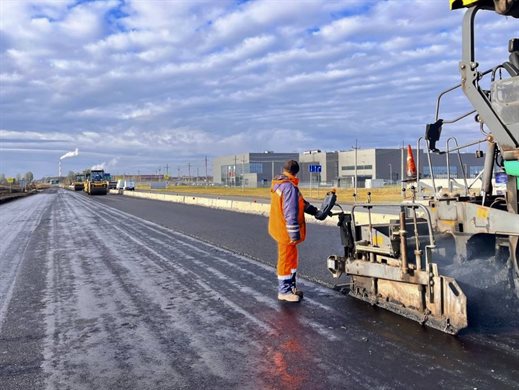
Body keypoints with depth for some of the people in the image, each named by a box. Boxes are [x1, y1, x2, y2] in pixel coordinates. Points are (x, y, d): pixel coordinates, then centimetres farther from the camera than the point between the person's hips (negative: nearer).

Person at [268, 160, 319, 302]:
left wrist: (314, 211, 14)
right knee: (286, 260, 2)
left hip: (279, 228, 10)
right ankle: (284, 291, 14)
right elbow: (291, 213, -27)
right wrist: (294, 234, -24)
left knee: (290, 258, 20)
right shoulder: (290, 187, -22)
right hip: (286, 231, -10)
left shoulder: (278, 184, 9)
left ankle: (290, 286, 31)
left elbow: (301, 202, 15)